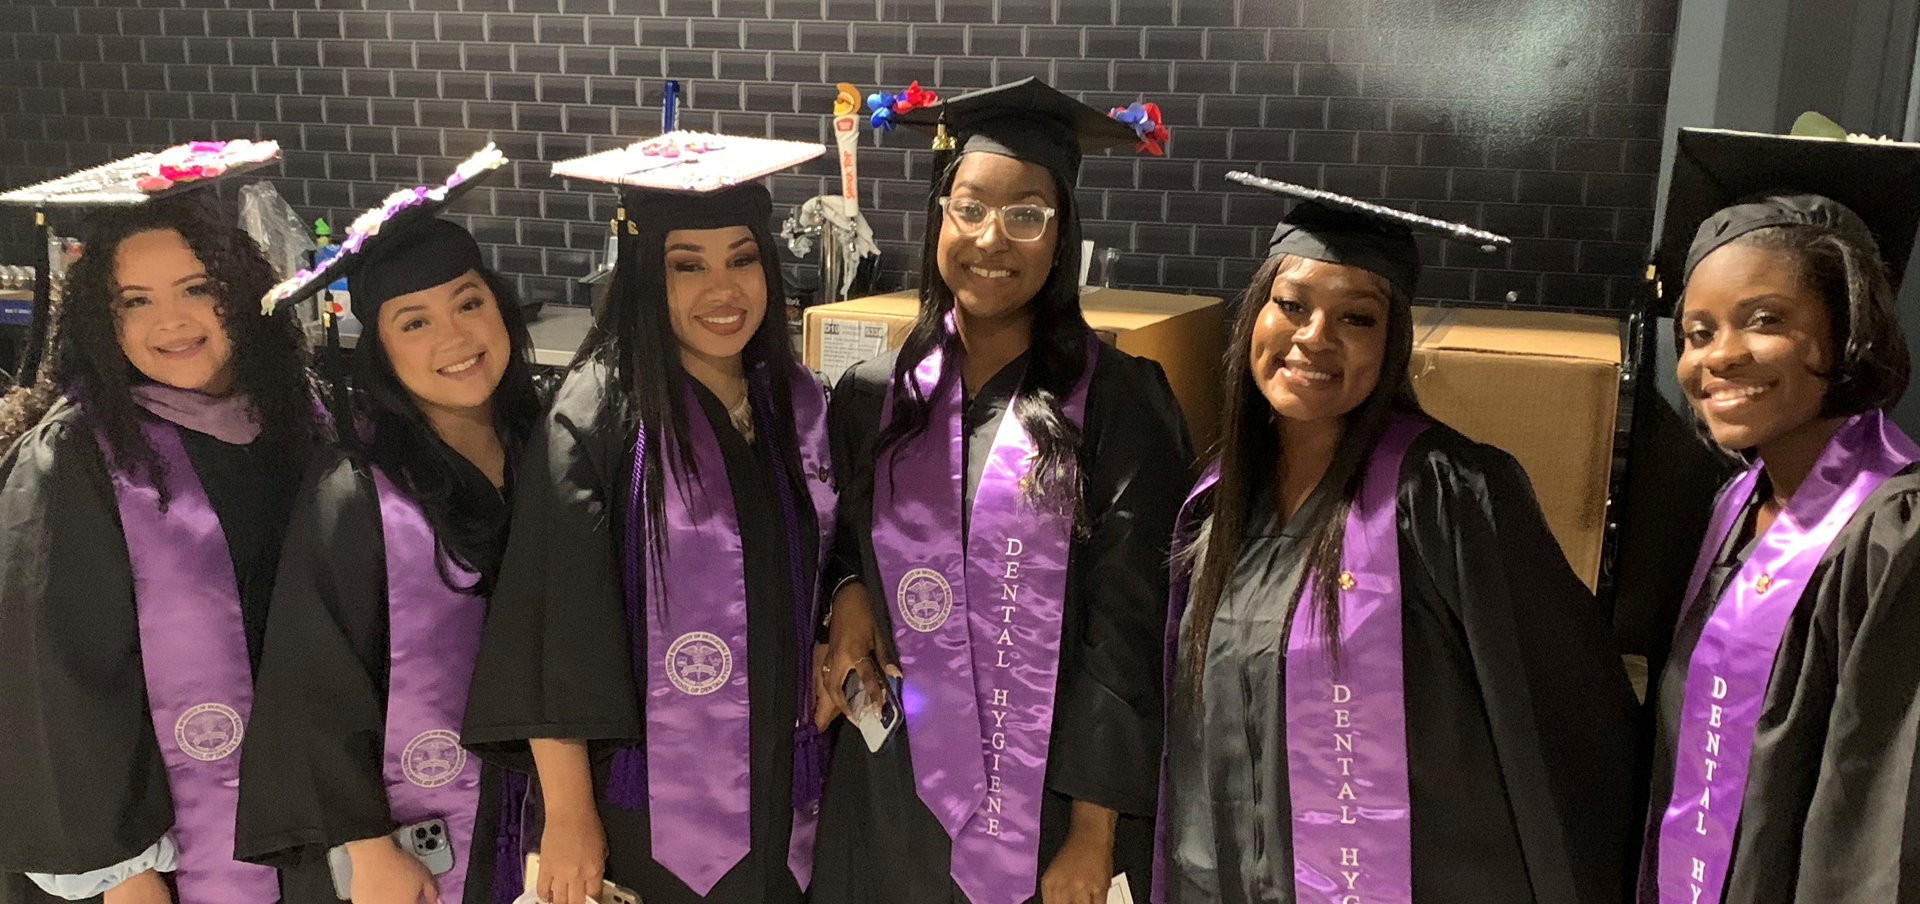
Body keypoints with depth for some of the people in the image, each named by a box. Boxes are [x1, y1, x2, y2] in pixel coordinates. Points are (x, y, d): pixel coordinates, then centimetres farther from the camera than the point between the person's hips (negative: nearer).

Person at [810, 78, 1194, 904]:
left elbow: (1128, 634, -10)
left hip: (1049, 794, -3)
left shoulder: (1119, 402, -10)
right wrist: (850, 592, -6)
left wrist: (1094, 836, -11)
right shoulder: (872, 395, 0)